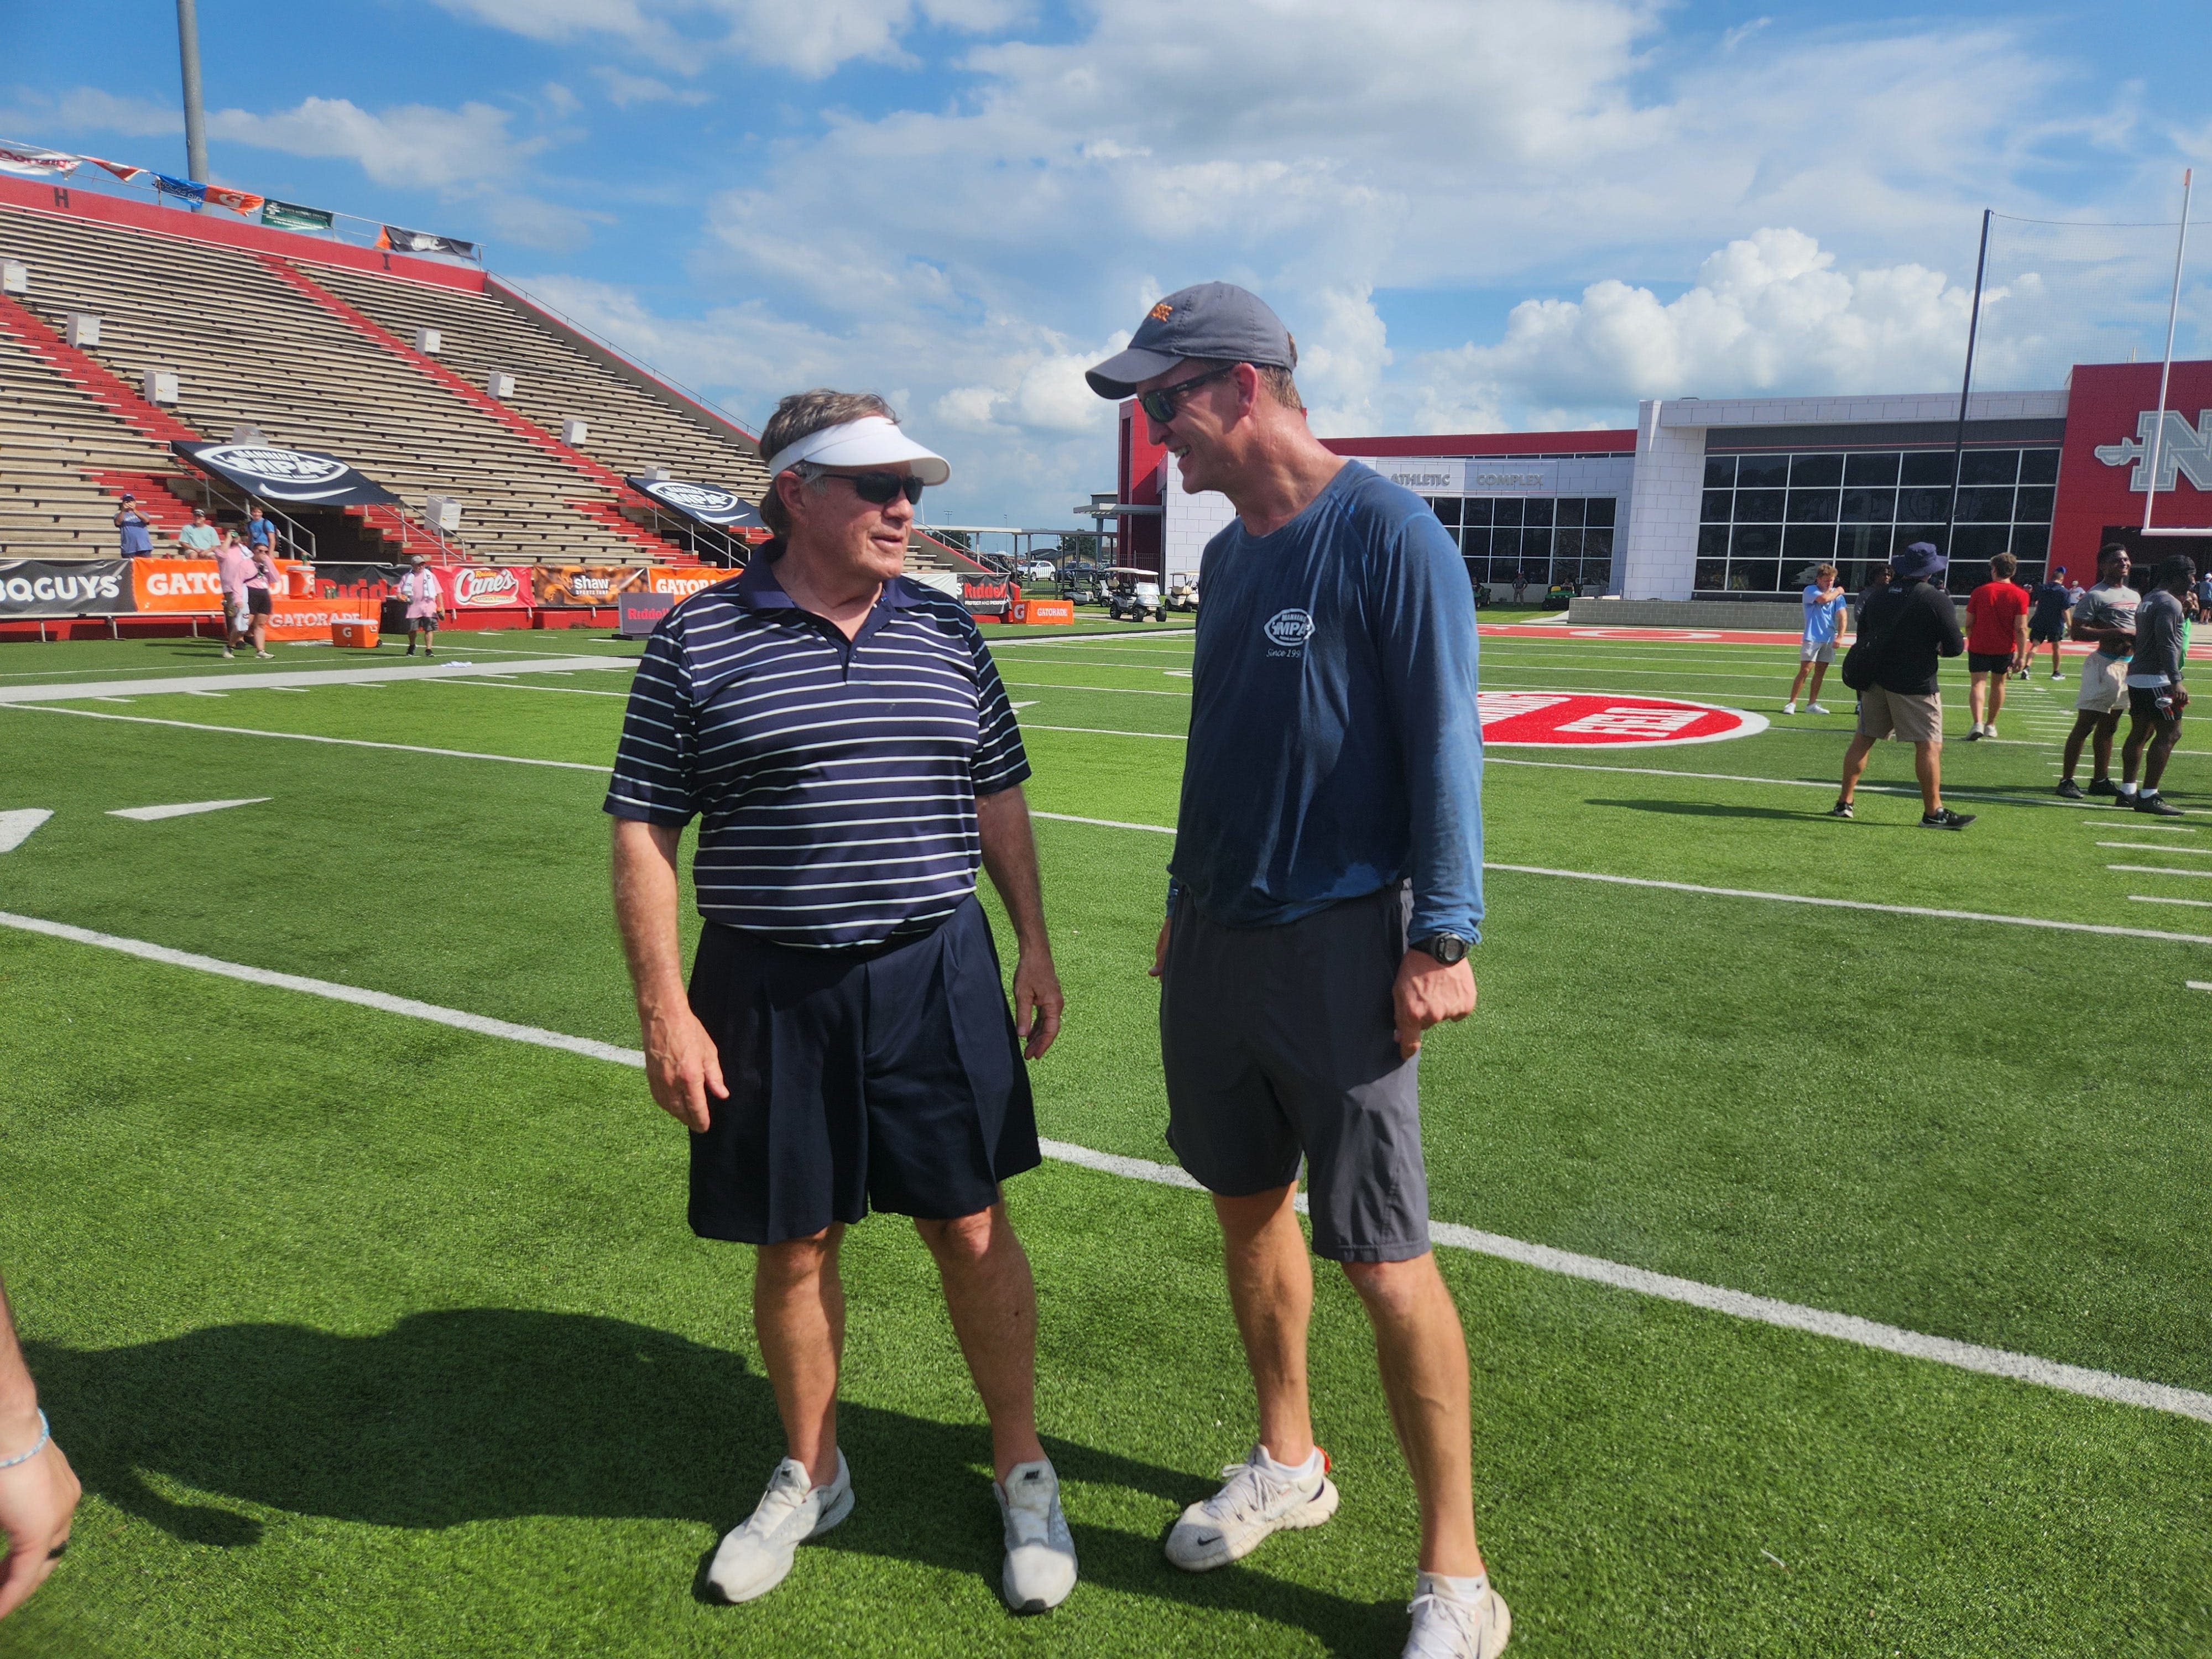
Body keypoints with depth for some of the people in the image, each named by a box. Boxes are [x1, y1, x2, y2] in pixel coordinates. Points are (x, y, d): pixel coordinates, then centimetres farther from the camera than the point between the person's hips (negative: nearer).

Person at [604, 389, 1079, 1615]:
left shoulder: (946, 630, 6)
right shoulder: (696, 639, -3)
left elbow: (998, 800, 13)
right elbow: (643, 834, -3)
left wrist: (1034, 946, 9)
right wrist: (663, 1009, -9)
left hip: (936, 974, 2)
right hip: (768, 990, -1)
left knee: (971, 1227, 7)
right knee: (793, 1246, 12)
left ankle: (1022, 1469, 28)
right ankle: (810, 1476, 36)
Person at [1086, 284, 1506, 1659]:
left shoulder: (1388, 535, -11)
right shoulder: (1229, 553, 12)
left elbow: (1445, 743, -14)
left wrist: (1442, 939, -17)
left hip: (1339, 949, -8)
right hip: (1218, 939, 8)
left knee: (1384, 1260, -2)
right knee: (1248, 1207, 17)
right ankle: (1289, 1464, 38)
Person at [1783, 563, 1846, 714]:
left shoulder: (1837, 594, 8)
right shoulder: (1810, 590, -3)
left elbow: (1842, 616, -1)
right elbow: (1824, 598, -23)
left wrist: (1840, 636, -14)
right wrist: (1837, 592, -3)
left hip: (1829, 639, 5)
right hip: (1812, 638, -5)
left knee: (1820, 673, 8)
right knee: (1804, 671, -10)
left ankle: (1812, 705, 14)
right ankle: (1791, 703, -8)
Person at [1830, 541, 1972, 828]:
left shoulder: (1878, 597, 7)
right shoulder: (1936, 599, -9)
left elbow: (1863, 638, 16)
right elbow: (1955, 647, -9)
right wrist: (1938, 648, 11)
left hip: (1875, 679, 6)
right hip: (1915, 684, -6)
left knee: (1864, 738, 12)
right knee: (1929, 745, -1)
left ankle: (1844, 802, 13)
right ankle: (1933, 813, 0)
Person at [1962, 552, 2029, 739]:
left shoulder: (1979, 592, -4)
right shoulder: (2020, 595, -6)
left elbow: (1969, 624, 1)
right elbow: (2021, 628, -10)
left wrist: (1970, 643, 17)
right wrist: (2021, 655, -7)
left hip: (1979, 646, -1)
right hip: (2005, 649, 1)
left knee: (1979, 684, -4)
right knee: (1998, 683, 17)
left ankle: (1978, 723, -25)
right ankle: (1990, 725, 27)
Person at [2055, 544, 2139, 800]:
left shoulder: (2134, 596, 17)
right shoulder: (2095, 596, -10)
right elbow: (2077, 632, -17)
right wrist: (2116, 632, -23)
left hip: (2127, 664, 9)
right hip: (2104, 663, -8)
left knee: (2109, 726, 13)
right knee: (2085, 725, -8)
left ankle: (2100, 780, 20)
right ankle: (2066, 780, -6)